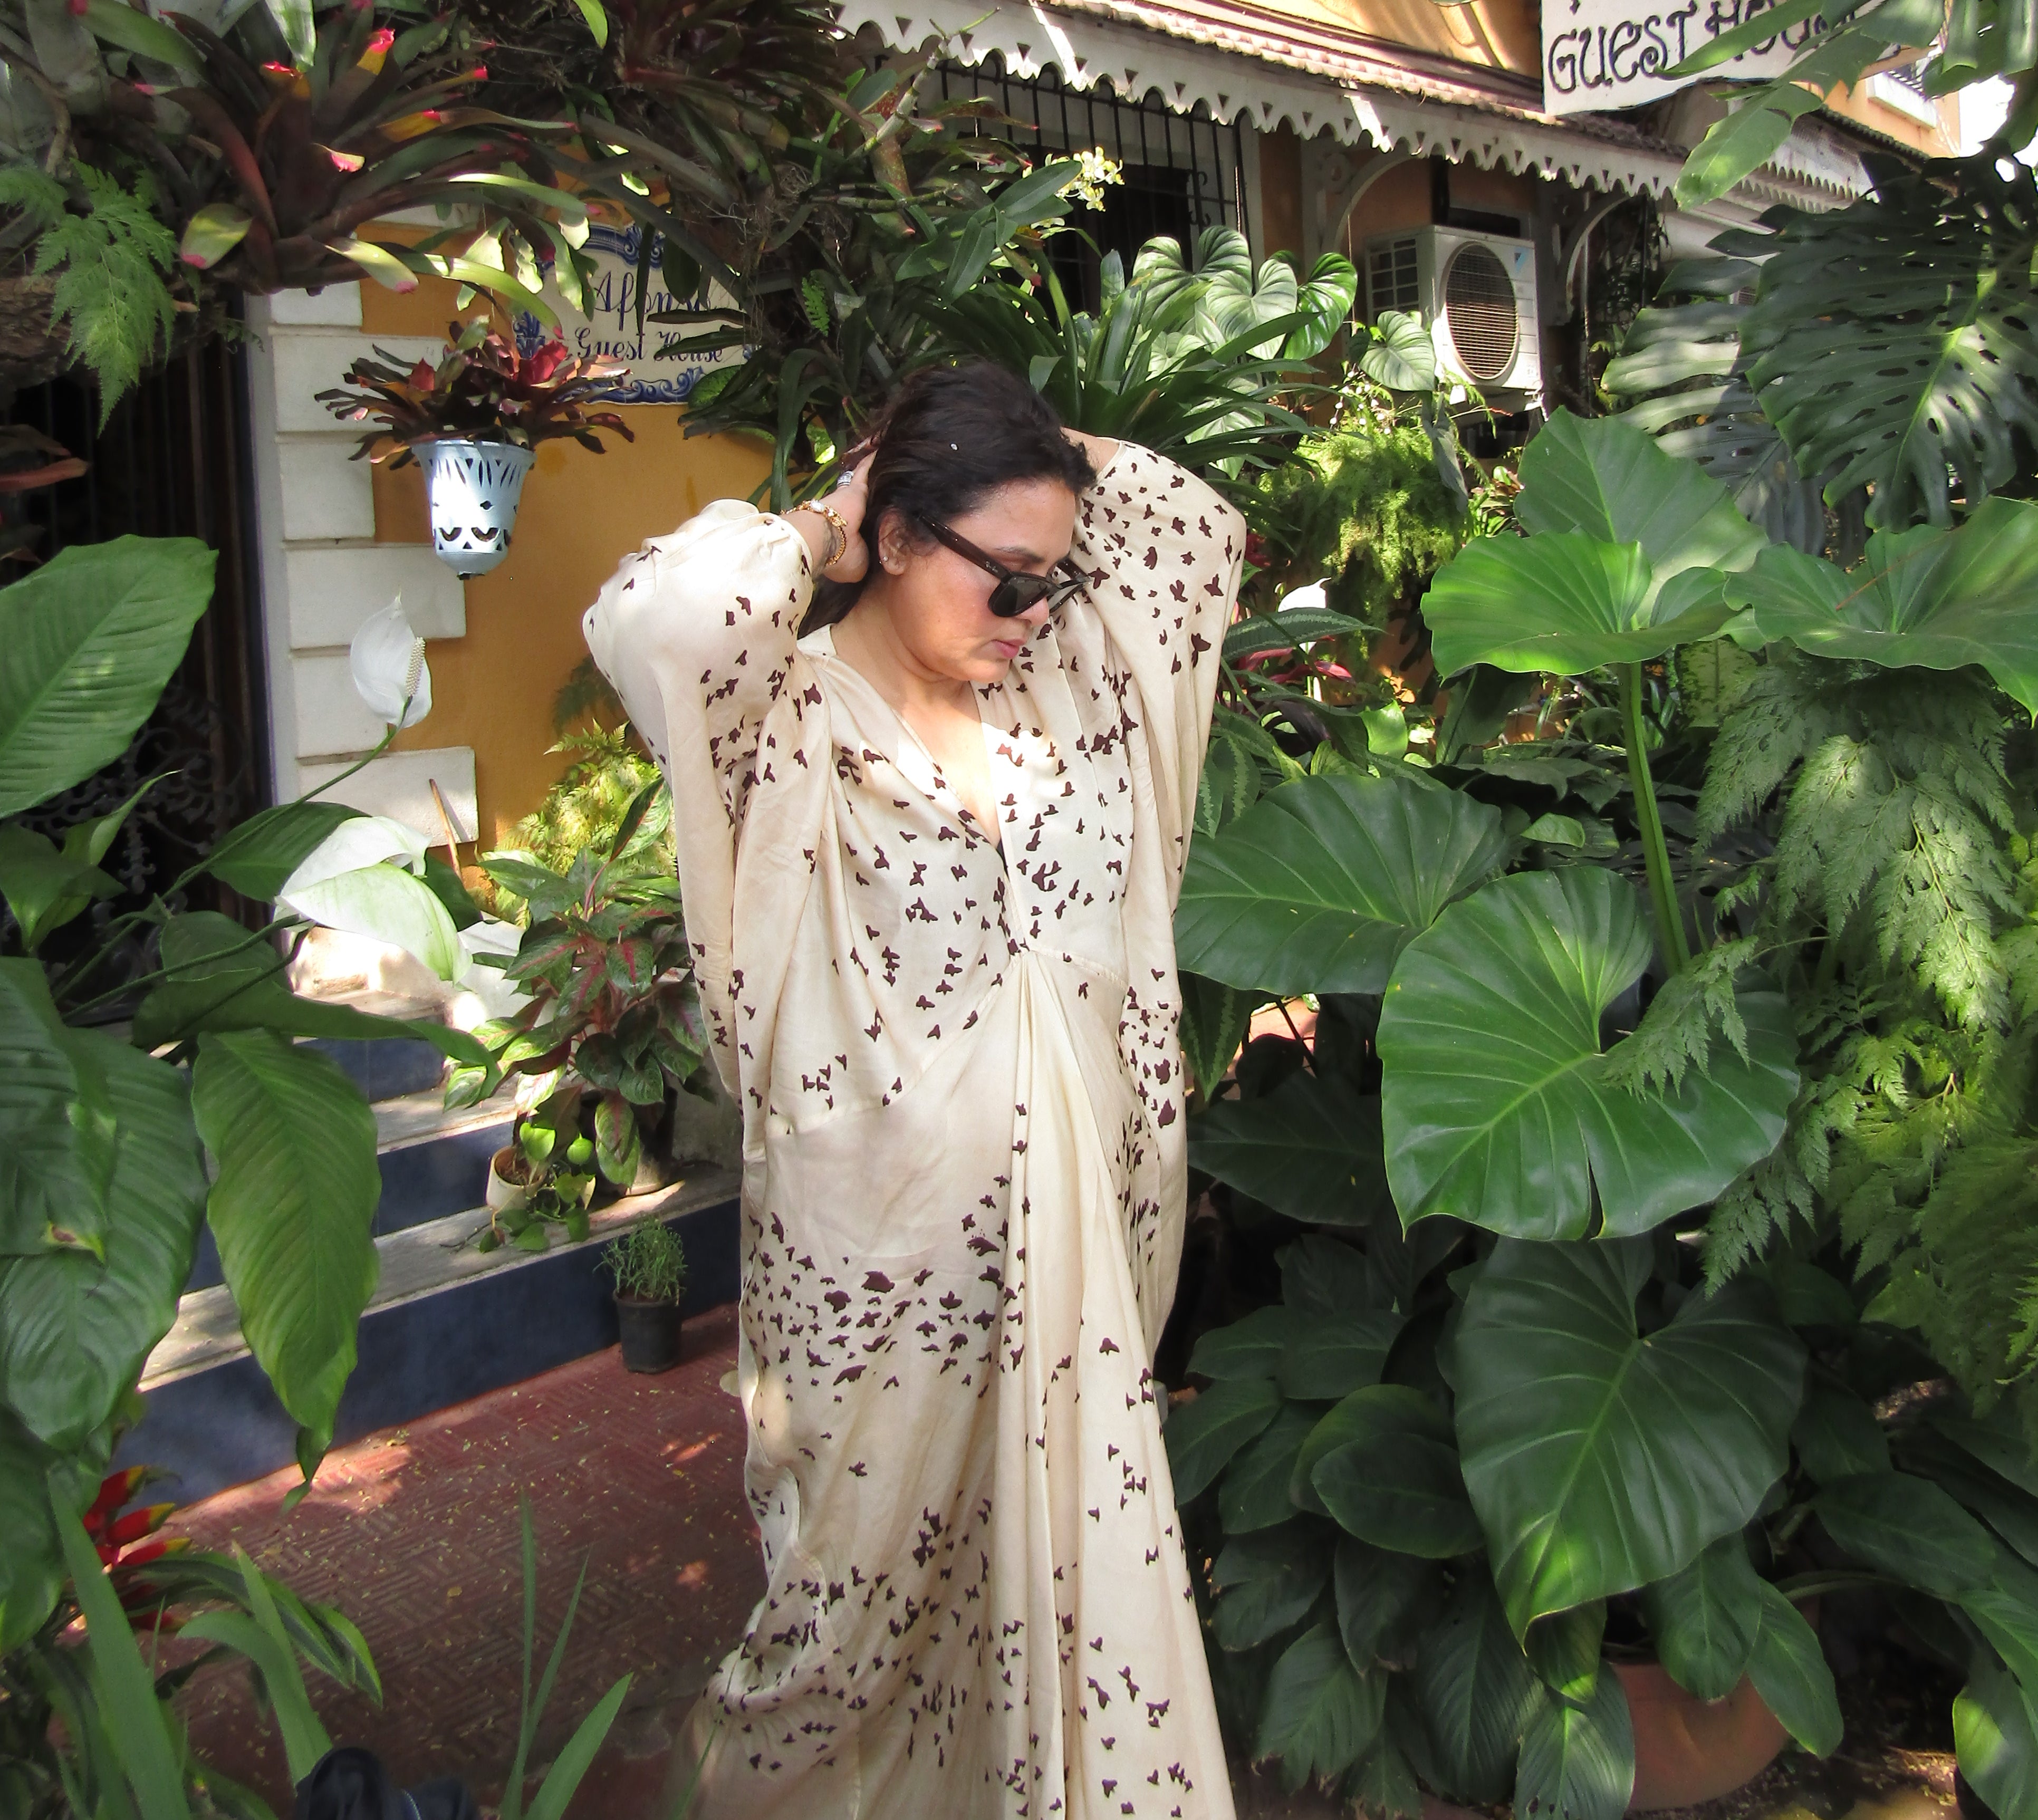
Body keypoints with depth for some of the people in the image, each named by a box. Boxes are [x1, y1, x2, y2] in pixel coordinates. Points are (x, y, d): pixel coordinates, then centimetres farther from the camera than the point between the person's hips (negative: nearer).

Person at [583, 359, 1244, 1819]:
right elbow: (657, 616, -33)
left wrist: (1027, 467, 4)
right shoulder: (794, 714, -13)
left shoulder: (1062, 678, 4)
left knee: (1074, 1551, 16)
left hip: (1070, 1218, 5)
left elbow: (1198, 533, 13)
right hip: (880, 1237, -5)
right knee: (869, 1558, 14)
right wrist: (815, 539, -15)